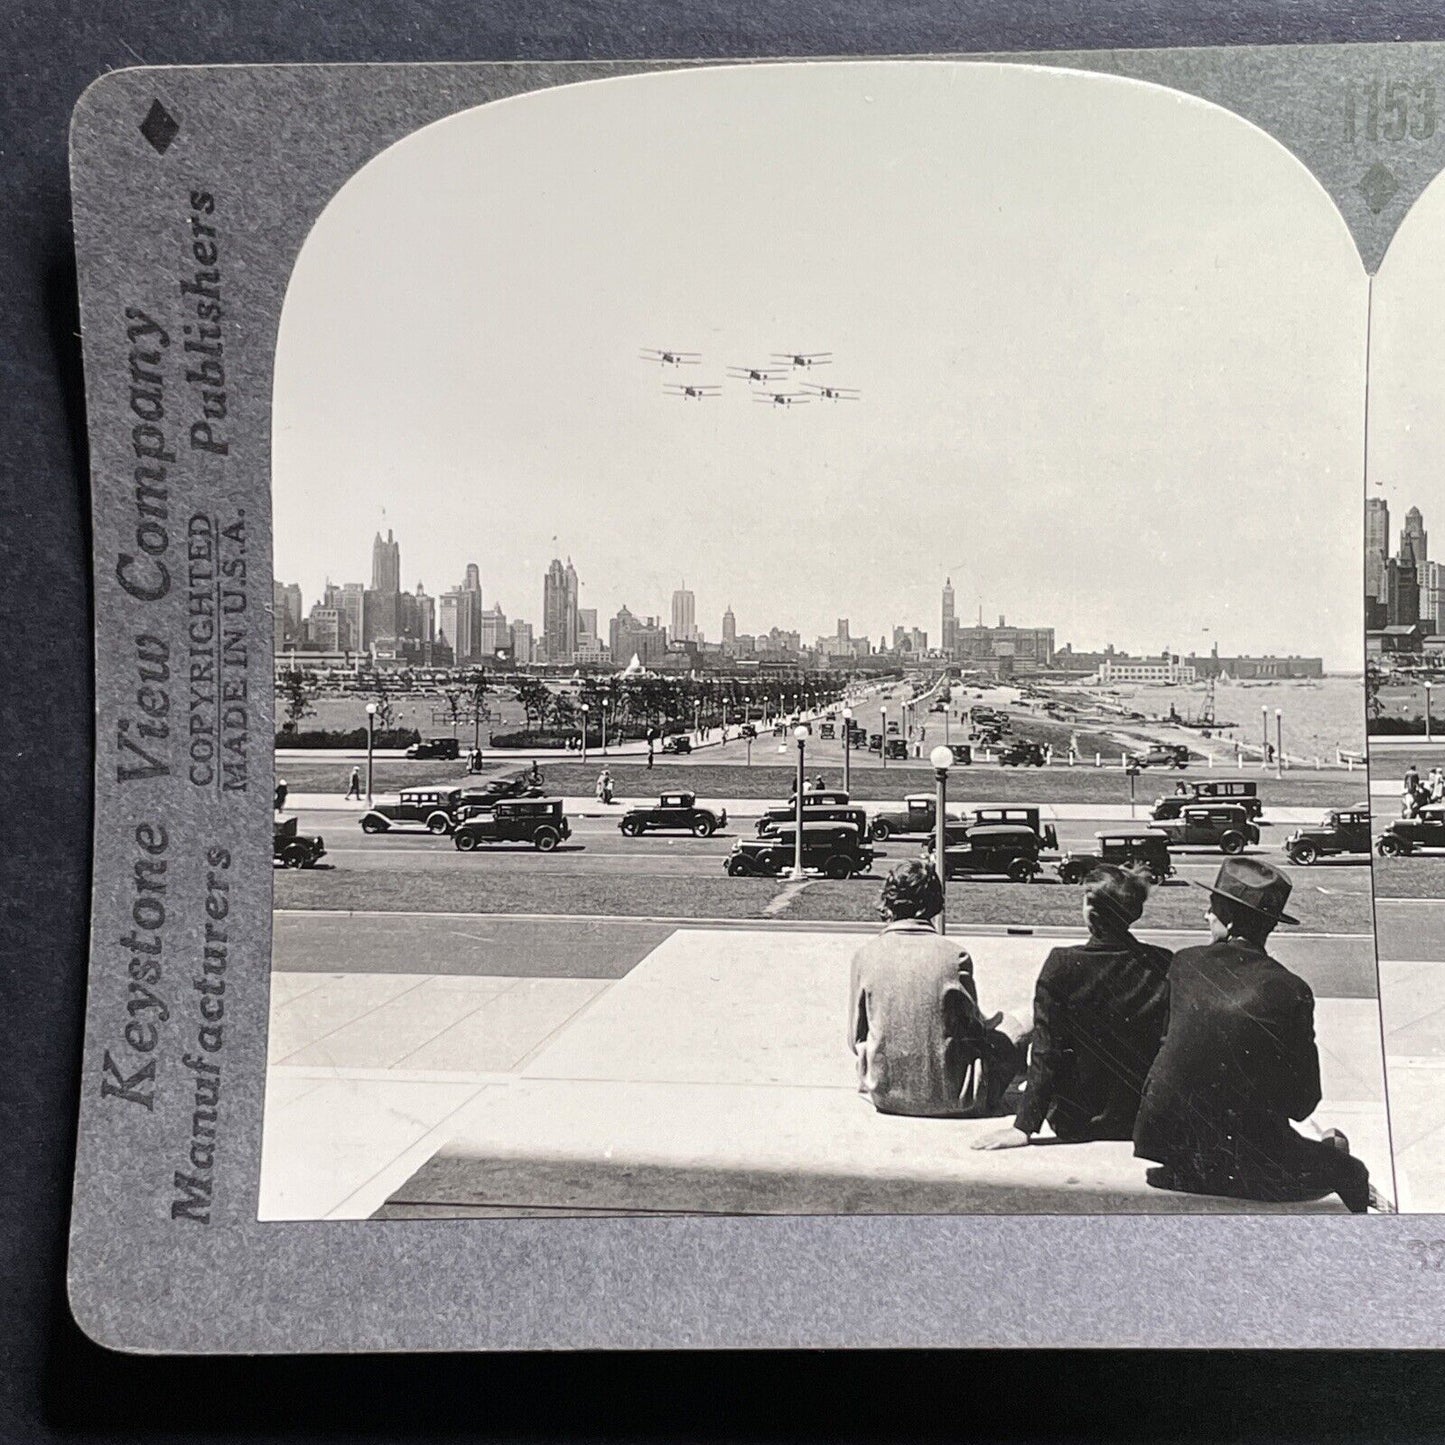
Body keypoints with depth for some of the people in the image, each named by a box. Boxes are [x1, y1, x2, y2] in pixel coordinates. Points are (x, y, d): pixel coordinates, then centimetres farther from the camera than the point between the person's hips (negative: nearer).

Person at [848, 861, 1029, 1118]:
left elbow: (856, 1040, 0)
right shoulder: (955, 956, -13)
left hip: (884, 1095, 5)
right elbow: (974, 1028, -1)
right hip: (946, 1098, -5)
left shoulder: (865, 955, -7)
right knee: (1015, 1029, 20)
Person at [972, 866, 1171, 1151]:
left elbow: (1046, 1052, -16)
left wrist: (1024, 1127, -12)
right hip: (1142, 1123, 3)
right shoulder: (1164, 966, -12)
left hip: (1075, 1124, -3)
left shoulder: (1062, 964, -18)